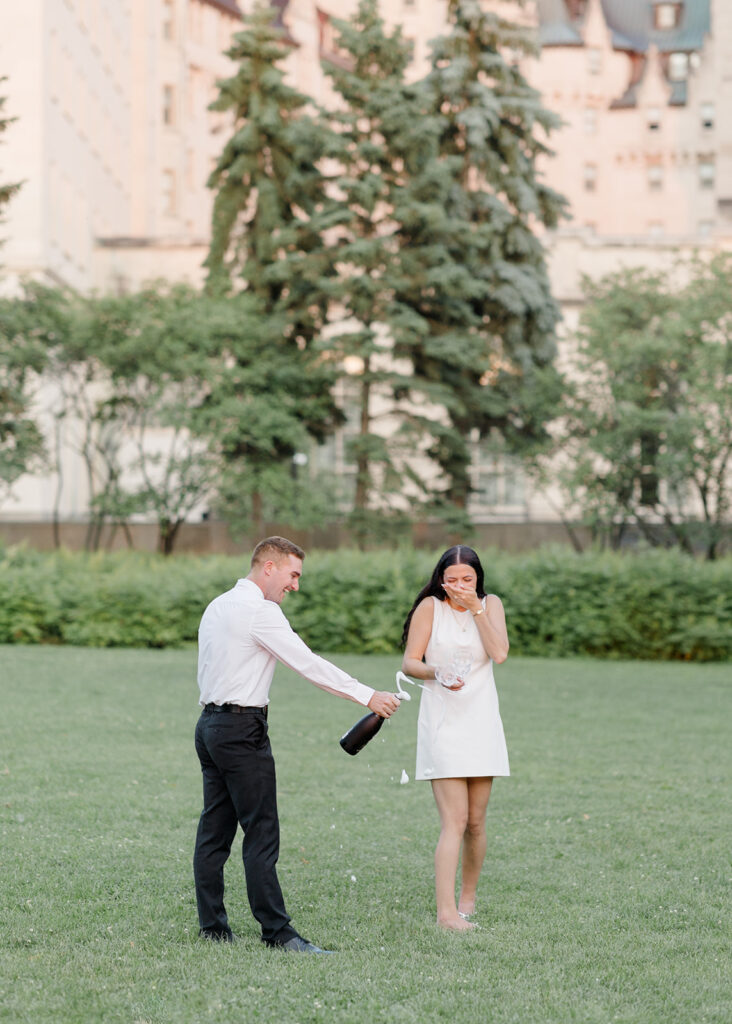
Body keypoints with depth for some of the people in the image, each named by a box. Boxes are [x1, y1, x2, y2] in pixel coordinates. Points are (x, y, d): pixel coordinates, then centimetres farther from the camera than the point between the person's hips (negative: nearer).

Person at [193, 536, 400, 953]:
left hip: (211, 722, 10)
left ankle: (213, 926, 11)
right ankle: (276, 930, -9)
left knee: (215, 830, 9)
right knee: (262, 833, -8)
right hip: (242, 728, -10)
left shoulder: (217, 606, 16)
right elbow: (309, 664, -16)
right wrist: (367, 696, -14)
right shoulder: (260, 610, -12)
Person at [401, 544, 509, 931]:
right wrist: (437, 674, -23)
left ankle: (467, 897, 29)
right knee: (454, 821, -14)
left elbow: (499, 653, -9)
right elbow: (409, 662, -4)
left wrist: (475, 608, -12)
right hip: (442, 722, -3)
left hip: (481, 722, 3)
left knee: (475, 822, 9)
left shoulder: (490, 604, 6)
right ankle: (446, 912, -17)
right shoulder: (430, 607, -1)